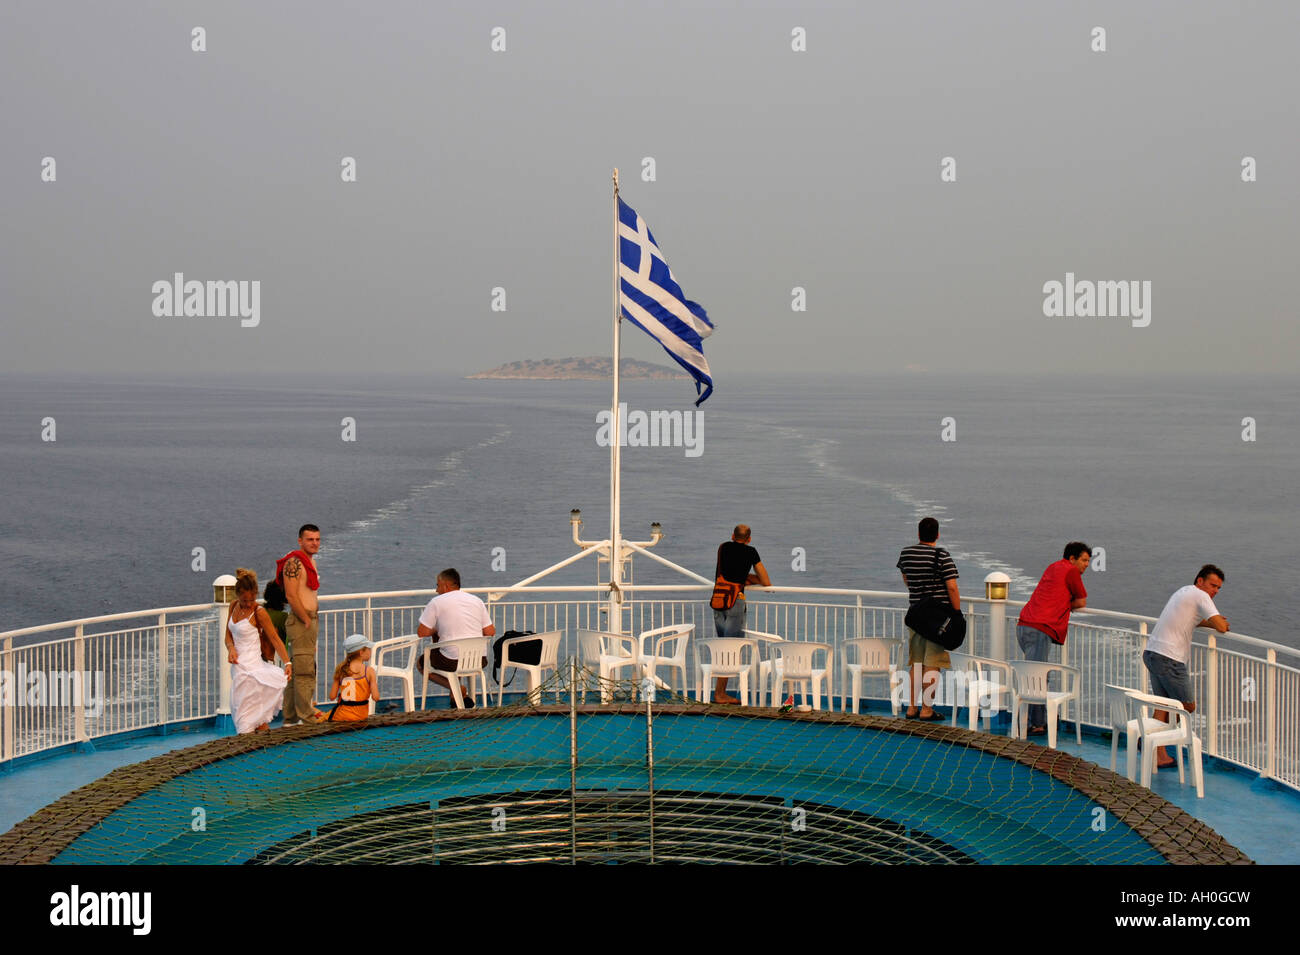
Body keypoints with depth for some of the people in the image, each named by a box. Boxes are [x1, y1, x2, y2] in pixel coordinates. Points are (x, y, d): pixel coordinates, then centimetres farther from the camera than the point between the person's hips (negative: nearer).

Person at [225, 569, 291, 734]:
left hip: (251, 667, -7)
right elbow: (229, 634, 16)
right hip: (239, 665, 7)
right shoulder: (234, 606, 8)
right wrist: (231, 648, -7)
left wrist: (287, 662, -19)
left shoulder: (259, 613, -11)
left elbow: (275, 638, -9)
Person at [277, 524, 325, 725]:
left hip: (309, 619, 10)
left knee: (296, 670, 13)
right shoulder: (294, 562, -13)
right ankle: (306, 715, -6)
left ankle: (291, 717, 18)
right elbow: (291, 596, -19)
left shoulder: (311, 561, 17)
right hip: (300, 621, -10)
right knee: (304, 670, -8)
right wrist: (307, 620, -17)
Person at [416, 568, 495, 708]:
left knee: (421, 663, 22)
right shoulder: (477, 601, 10)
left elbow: (422, 633, -4)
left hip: (452, 662, -5)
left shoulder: (436, 602, -3)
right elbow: (490, 632, 8)